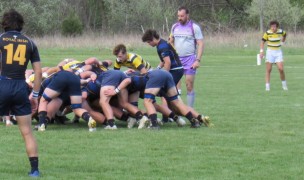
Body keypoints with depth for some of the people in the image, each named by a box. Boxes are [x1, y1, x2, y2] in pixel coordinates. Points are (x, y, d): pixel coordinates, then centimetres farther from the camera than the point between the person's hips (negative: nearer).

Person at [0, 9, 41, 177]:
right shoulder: (29, 42, 11)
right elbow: (38, 72, 9)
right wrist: (35, 95, 16)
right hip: (21, 87, 3)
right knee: (27, 132, 7)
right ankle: (35, 169, 5)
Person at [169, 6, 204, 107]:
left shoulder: (194, 27, -3)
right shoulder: (175, 27, 10)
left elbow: (200, 44, -6)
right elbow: (171, 42, 21)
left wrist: (198, 60, -15)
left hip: (190, 59, -4)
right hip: (177, 59, 4)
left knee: (189, 86, -2)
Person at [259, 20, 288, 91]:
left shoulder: (281, 31, -4)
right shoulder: (267, 33, -12)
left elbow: (285, 35, 20)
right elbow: (262, 42, -9)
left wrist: (282, 42, 22)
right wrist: (261, 51, -20)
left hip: (278, 52, 1)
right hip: (270, 52, -1)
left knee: (281, 69, -8)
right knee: (268, 70, -5)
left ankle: (284, 84, 14)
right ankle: (267, 87, 0)